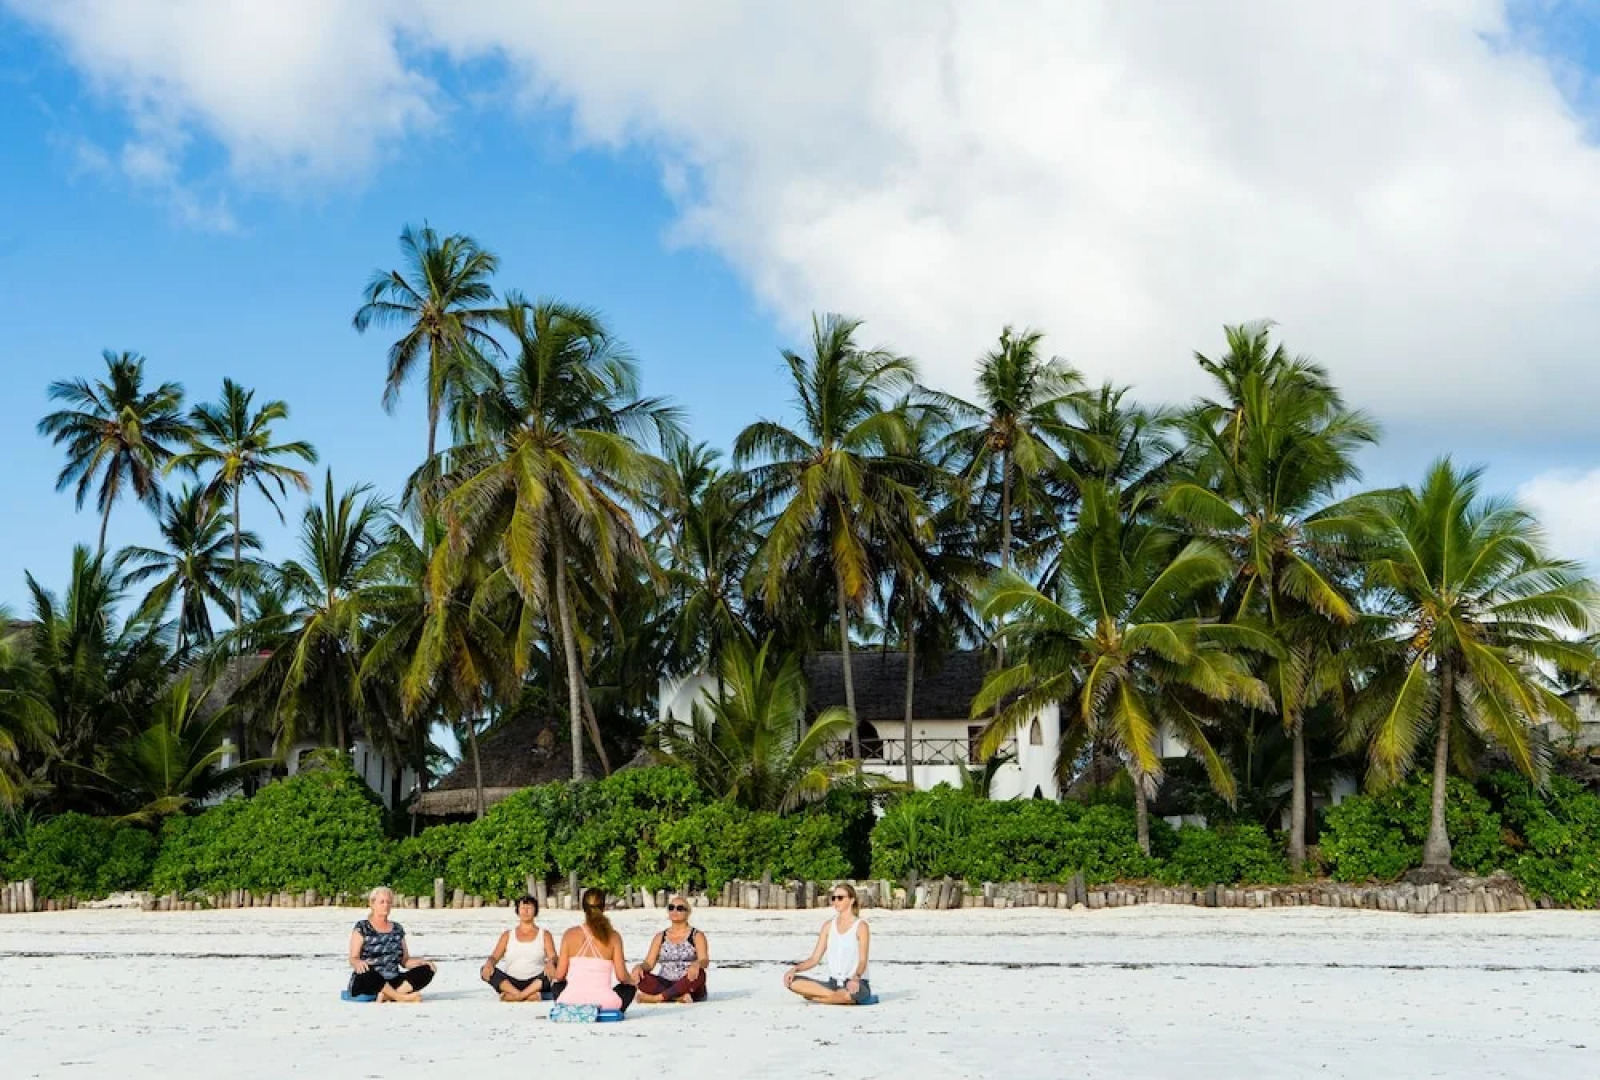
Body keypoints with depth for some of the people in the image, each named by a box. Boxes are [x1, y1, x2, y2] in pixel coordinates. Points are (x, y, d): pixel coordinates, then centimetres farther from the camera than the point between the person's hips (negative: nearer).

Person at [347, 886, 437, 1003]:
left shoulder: (398, 929, 18)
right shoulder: (362, 928, 4)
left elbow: (405, 961, 18)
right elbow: (353, 959, -5)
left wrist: (423, 962, -4)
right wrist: (359, 963, -31)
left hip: (392, 982, 5)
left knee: (426, 971, -19)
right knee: (368, 974, -41)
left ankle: (388, 995, -33)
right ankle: (402, 997, -29)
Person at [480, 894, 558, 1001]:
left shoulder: (544, 935, 12)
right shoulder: (508, 935, 15)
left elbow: (553, 957, -1)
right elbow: (495, 957, 6)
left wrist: (550, 963, -26)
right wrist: (489, 963, -18)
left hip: (536, 983, -1)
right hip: (511, 982, 1)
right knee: (485, 970, -23)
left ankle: (518, 996, -35)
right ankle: (530, 995, -33)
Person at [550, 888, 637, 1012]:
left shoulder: (570, 934, 1)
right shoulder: (613, 936, -1)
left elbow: (559, 975, 2)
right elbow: (621, 976, -3)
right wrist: (631, 981, 21)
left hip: (571, 1002, 1)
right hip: (603, 1002, 0)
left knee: (557, 986, 36)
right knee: (629, 988, 31)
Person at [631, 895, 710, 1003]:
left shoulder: (696, 936, 4)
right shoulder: (660, 937, 14)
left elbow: (704, 960, -12)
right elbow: (649, 963, 5)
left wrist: (697, 964, -38)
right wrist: (639, 967, -20)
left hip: (688, 985, -3)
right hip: (665, 984, 3)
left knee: (699, 974, -36)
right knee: (641, 977, -25)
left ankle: (657, 997, -31)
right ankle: (679, 997, -32)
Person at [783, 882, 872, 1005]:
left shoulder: (861, 926, -4)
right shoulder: (828, 926, 12)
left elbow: (863, 961, -14)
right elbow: (814, 959, 10)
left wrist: (856, 978, -35)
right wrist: (795, 969, -9)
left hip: (857, 985, -5)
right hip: (832, 983, 6)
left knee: (849, 995, -43)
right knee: (793, 981, -18)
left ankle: (813, 997, -16)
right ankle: (836, 997, -19)